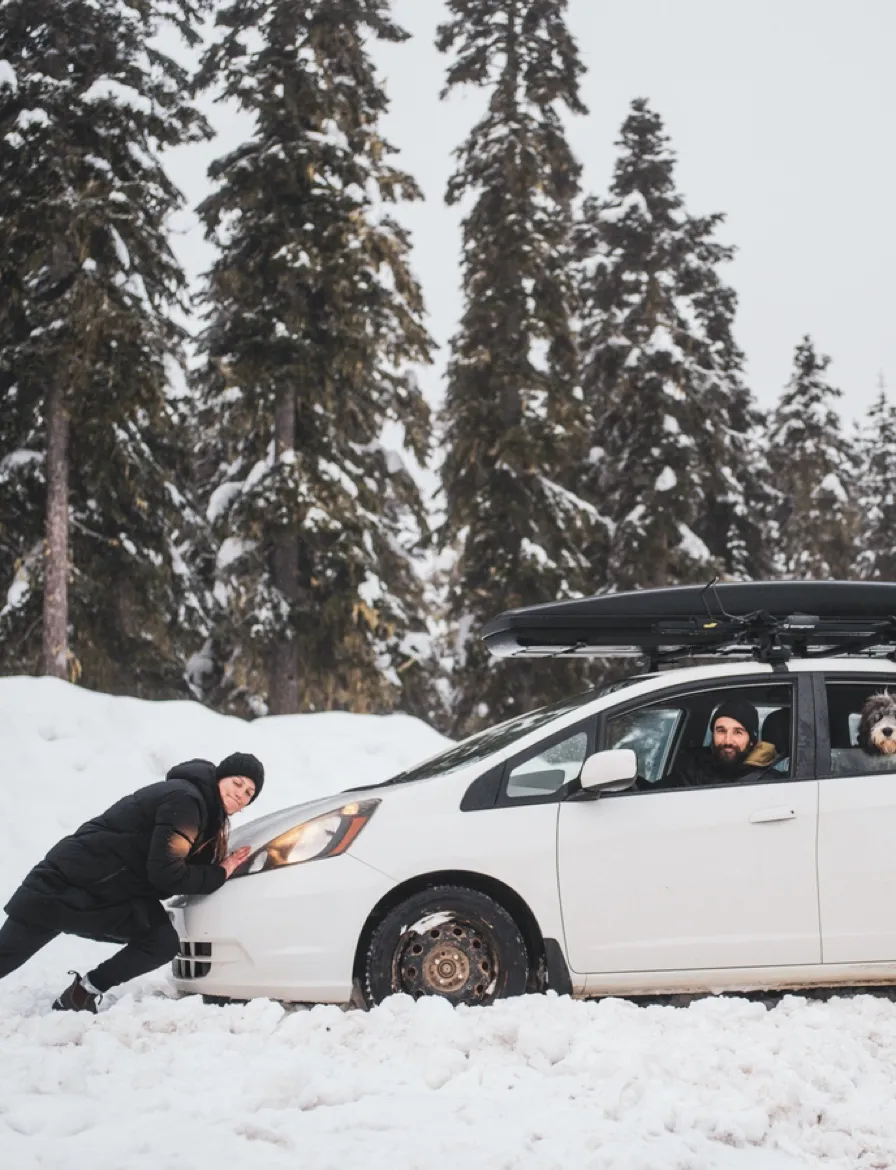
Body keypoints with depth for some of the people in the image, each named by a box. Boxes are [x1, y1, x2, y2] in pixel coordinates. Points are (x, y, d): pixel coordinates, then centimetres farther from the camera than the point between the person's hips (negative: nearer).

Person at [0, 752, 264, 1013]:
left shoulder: (207, 808, 8)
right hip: (67, 883, -9)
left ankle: (83, 992, 2)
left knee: (164, 942, -11)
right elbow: (165, 872, -26)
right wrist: (220, 874, -16)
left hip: (114, 896, 9)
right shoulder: (184, 799, -22)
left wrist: (225, 866, -7)